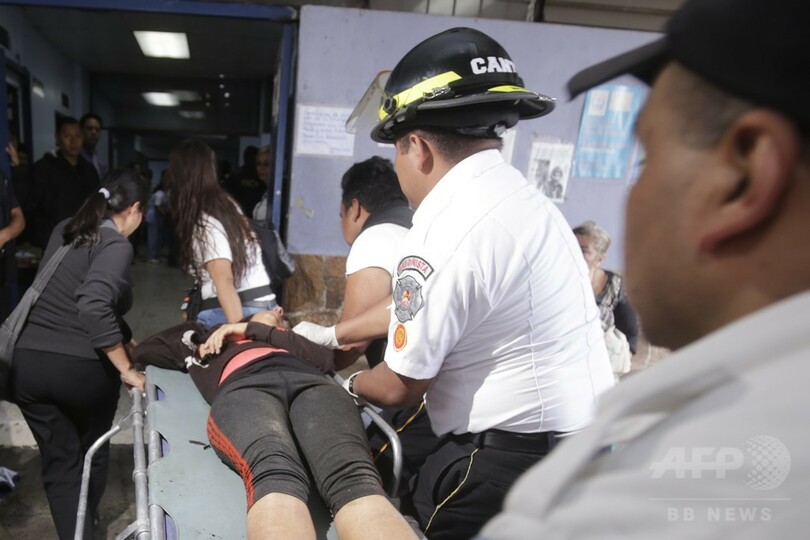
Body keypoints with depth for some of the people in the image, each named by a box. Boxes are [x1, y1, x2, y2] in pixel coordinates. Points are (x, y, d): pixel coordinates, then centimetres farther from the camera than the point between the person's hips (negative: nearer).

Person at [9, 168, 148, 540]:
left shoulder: (64, 232, 12)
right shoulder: (116, 245, -11)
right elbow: (93, 306, -27)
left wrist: (126, 338, 25)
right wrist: (125, 367, -18)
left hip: (26, 363, 5)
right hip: (83, 368, -5)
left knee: (60, 462, 15)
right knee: (93, 450, 23)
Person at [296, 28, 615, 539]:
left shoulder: (443, 233, -22)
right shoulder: (523, 197, 7)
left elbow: (399, 388, -11)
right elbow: (413, 303, 16)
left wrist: (349, 382, 11)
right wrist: (330, 334, 24)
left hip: (512, 461, -8)